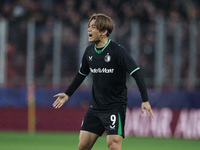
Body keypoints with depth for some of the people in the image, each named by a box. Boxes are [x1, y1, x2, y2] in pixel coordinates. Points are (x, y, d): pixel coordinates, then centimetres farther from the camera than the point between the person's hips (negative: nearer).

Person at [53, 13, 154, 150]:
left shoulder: (117, 51, -15)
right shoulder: (89, 51, 5)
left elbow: (136, 72, -17)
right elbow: (82, 73, 23)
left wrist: (145, 100, -23)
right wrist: (67, 94, 29)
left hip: (115, 106, -6)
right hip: (95, 107, 6)